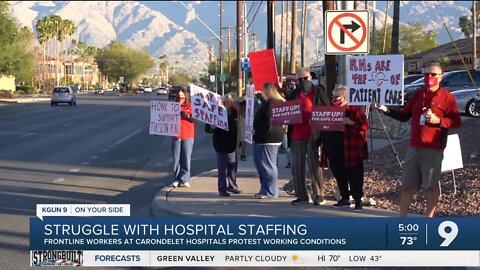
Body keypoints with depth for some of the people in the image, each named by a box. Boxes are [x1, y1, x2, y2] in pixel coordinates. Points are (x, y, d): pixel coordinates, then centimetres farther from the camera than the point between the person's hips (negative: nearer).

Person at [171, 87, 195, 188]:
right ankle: (176, 180, 6)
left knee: (186, 158, -4)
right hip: (175, 136, 2)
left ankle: (185, 180, 0)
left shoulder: (190, 106, 4)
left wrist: (186, 115, -19)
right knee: (176, 159, 1)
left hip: (187, 136, -2)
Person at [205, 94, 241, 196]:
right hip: (221, 145, -5)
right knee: (222, 168, -3)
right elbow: (207, 128, -10)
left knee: (232, 167, 13)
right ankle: (222, 189, 2)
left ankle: (232, 186, 26)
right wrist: (212, 127, -31)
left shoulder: (235, 113, 3)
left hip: (232, 145, 5)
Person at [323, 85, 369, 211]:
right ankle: (344, 198, 20)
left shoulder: (355, 108, -5)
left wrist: (351, 122, -23)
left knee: (354, 174, -5)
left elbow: (364, 125, -11)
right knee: (339, 174, 10)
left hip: (350, 148, -7)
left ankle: (358, 200, 0)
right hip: (334, 146, 7)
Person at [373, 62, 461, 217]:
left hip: (433, 150, -5)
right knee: (406, 185, 7)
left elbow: (457, 122, -7)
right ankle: (402, 219, 14)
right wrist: (387, 110, 5)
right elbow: (405, 116, 17)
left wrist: (438, 120, -20)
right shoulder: (418, 95, 14)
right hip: (414, 147, 6)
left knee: (431, 186, 0)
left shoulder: (447, 97, -3)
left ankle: (429, 219, 11)